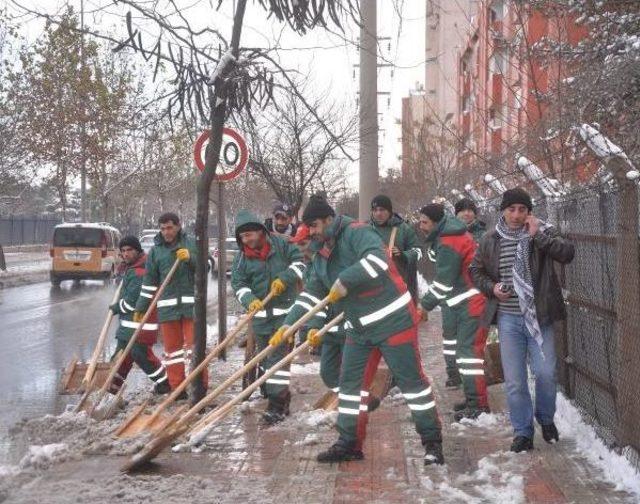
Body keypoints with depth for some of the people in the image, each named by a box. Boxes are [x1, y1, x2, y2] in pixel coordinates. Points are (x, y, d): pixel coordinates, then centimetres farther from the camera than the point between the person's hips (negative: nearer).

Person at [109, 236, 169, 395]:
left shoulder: (139, 273, -22)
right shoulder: (129, 268, 12)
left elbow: (132, 301, -22)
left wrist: (116, 307, -7)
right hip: (128, 319, 10)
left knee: (141, 354, -7)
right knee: (122, 352, 15)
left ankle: (164, 382, 6)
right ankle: (114, 385, 25)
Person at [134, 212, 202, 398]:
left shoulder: (191, 244, 2)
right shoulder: (155, 250, 9)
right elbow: (149, 281, 11)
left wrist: (190, 258, -21)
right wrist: (140, 308, 10)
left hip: (191, 304, -3)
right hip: (167, 306, 3)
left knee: (193, 345, -2)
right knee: (172, 347, 6)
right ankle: (178, 388, 13)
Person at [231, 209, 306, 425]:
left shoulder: (280, 244, -5)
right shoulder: (242, 257, 2)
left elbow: (299, 262, -2)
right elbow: (238, 283, -4)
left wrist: (284, 278, -17)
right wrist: (250, 300, -23)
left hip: (284, 310, -4)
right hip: (260, 313, 4)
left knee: (278, 355, -10)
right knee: (265, 356, 14)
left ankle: (277, 404, -10)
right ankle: (280, 398, 31)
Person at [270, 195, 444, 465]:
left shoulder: (357, 232, -15)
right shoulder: (321, 255, 12)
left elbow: (378, 259, -32)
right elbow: (310, 293, 15)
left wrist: (345, 280, -29)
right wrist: (288, 324, 9)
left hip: (393, 320, -9)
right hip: (359, 328, 9)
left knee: (411, 380, -2)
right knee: (351, 382, 10)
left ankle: (433, 442, 8)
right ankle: (349, 444, 21)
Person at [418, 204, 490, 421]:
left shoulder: (449, 245, -19)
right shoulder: (449, 234, 13)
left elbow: (444, 283, -18)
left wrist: (425, 305, -7)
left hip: (471, 304, -11)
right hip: (467, 303, 11)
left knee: (469, 351, -10)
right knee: (467, 349, 16)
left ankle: (478, 405, -8)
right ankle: (474, 399, 24)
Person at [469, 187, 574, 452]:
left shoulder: (544, 232, -2)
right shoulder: (490, 240, 4)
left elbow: (567, 253, -18)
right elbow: (476, 270, 16)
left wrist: (538, 236, -24)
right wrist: (491, 287, -3)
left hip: (538, 317, -2)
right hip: (508, 318, 2)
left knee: (545, 372, -3)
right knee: (514, 381, 4)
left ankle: (546, 419, 25)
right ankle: (522, 432, 17)